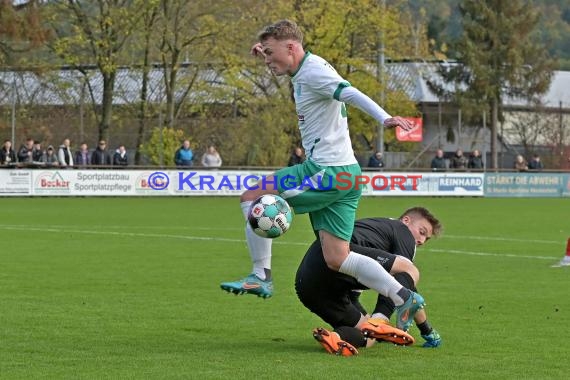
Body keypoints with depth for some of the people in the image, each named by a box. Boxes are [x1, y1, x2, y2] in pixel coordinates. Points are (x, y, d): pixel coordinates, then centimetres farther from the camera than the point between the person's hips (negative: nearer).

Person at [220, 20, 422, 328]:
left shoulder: (313, 70, -11)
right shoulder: (304, 72, 18)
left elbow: (351, 93, -27)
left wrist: (384, 118, -42)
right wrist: (268, 55, 29)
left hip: (327, 172, -10)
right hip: (345, 175, 10)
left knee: (252, 198, -2)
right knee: (337, 259, 6)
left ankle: (261, 277, 1)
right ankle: (405, 298, 1)